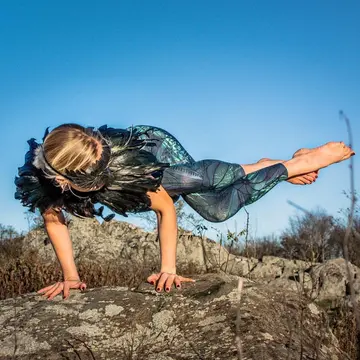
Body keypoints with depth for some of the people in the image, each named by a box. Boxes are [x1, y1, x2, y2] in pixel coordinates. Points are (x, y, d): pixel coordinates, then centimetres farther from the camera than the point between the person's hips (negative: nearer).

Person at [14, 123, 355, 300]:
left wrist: (168, 269, -28)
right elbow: (53, 220, -16)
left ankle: (295, 164, 14)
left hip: (159, 146, -3)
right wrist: (70, 276, -21)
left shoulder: (122, 166, -43)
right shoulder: (39, 179, -33)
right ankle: (258, 167, 31)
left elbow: (166, 208, -30)